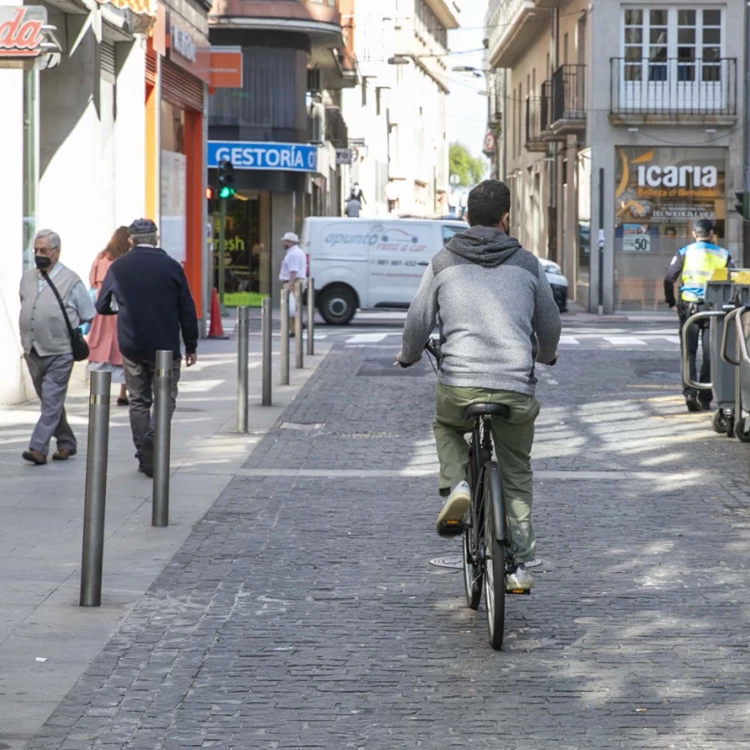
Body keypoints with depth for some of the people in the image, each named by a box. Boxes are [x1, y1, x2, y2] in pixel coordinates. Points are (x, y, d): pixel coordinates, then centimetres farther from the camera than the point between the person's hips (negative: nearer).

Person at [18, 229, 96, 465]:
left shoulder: (71, 281, -7)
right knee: (50, 401, 14)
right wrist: (32, 332, 13)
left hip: (59, 354, -6)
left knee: (52, 401, -10)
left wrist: (62, 327, 3)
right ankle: (66, 443, 26)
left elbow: (88, 317, -1)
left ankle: (38, 448, -15)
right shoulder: (27, 278, 9)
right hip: (32, 351, 6)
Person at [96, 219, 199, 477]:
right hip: (165, 347, -2)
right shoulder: (171, 266, -6)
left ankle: (145, 456, 9)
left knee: (139, 401, 12)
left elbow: (102, 307, 11)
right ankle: (152, 438, -19)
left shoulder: (117, 267, 0)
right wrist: (191, 346, 7)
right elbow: (187, 310, -3)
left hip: (131, 347, 2)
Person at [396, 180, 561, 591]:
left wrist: (408, 356, 29)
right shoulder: (526, 263, 8)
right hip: (516, 389, 1)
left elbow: (418, 321, 7)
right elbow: (550, 325, 16)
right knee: (516, 475, 19)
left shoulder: (443, 263, 6)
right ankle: (520, 565, 13)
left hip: (458, 386, -1)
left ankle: (457, 484, 7)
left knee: (445, 426, 34)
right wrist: (545, 355, 39)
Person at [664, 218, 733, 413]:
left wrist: (671, 302, 7)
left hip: (688, 307, -1)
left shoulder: (684, 253, 0)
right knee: (709, 354, 8)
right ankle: (705, 398, 7)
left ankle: (689, 392, -11)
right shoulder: (723, 255, 4)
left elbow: (669, 279, -5)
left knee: (689, 352, 6)